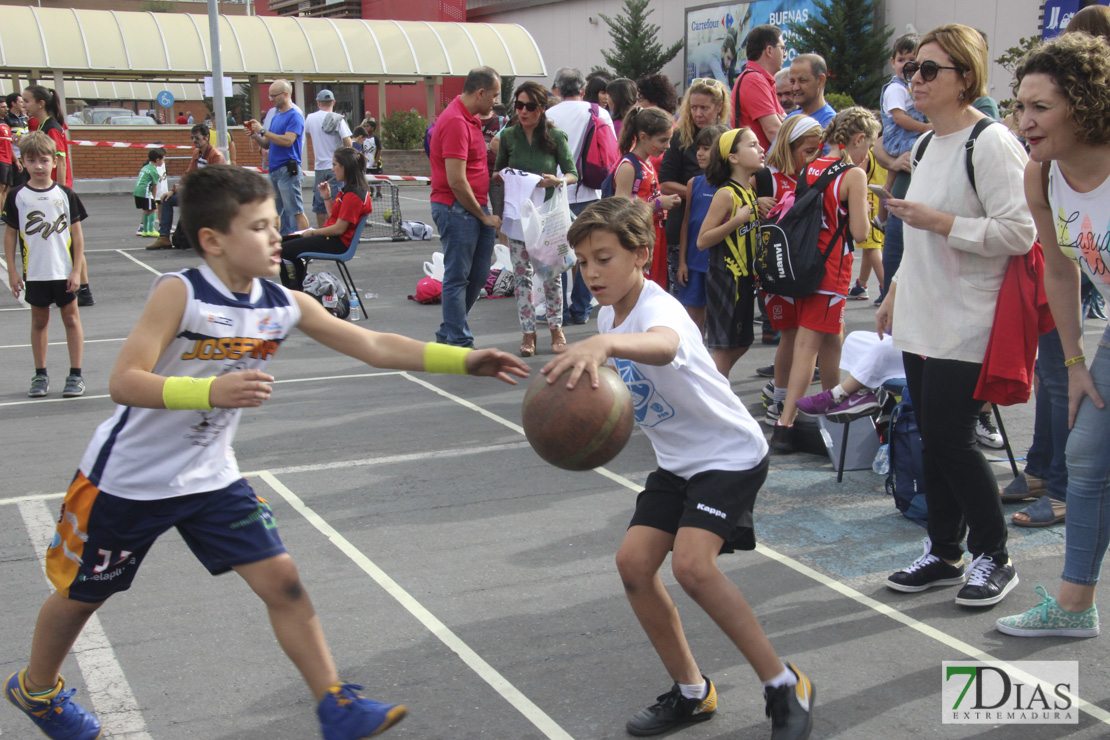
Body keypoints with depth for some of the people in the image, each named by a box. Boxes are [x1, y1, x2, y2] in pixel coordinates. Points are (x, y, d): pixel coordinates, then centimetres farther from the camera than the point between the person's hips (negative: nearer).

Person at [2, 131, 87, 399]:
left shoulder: (66, 194, -1)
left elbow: (77, 233, 1)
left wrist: (76, 270, -4)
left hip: (64, 271, 0)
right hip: (34, 273, 1)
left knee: (71, 318, 5)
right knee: (39, 321, 10)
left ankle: (76, 374, 13)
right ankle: (40, 375, 20)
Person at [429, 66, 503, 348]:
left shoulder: (470, 119, 15)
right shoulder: (455, 122, -17)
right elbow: (456, 181, -21)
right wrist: (483, 216, -12)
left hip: (475, 208, 10)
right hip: (456, 209, -10)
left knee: (478, 275, 13)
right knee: (457, 277, -2)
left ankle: (448, 333, 24)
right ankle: (459, 345, 4)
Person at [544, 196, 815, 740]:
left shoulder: (659, 309, -27)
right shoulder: (610, 313, 0)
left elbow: (662, 346, -57)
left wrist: (604, 344, -73)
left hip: (731, 454, -9)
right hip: (676, 461, 9)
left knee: (692, 564, -25)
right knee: (634, 561, -3)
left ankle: (784, 686, -6)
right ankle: (691, 693, 14)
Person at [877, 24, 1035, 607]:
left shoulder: (991, 143, -13)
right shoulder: (928, 146, 14)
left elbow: (1020, 231, -20)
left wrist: (938, 221, -21)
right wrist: (897, 291, 23)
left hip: (966, 325, -8)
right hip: (922, 319, 8)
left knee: (952, 440, -5)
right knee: (932, 439, 11)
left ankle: (993, 557, 13)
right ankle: (943, 553, 22)